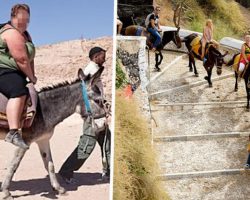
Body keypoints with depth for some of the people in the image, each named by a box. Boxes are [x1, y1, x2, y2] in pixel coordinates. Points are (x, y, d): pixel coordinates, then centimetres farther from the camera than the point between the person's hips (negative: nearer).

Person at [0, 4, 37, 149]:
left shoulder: (26, 34, 16)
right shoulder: (12, 33, -16)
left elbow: (30, 58, 13)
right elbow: (22, 60, -21)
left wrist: (32, 76, 3)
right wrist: (32, 78, -11)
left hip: (13, 72, 12)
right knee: (19, 93, -33)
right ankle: (14, 132, -44)